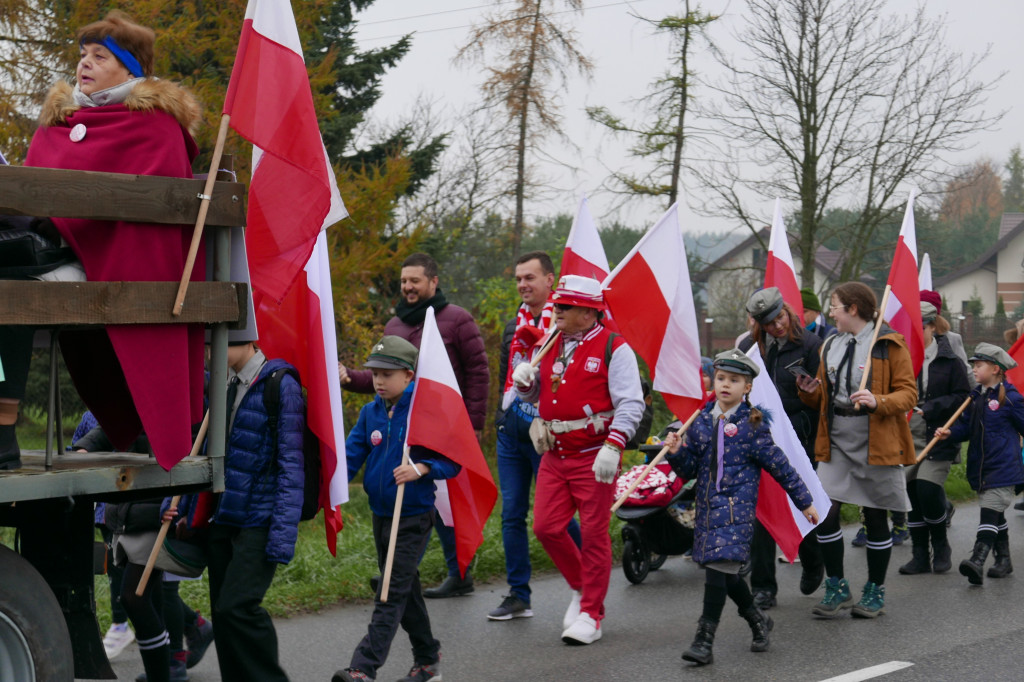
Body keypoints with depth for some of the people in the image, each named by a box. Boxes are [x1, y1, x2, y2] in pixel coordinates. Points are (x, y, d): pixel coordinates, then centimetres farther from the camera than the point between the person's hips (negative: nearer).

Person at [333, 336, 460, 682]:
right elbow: (350, 455, 0)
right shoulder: (370, 413, 5)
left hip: (413, 516, -7)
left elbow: (452, 459, -12)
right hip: (381, 516, 7)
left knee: (392, 595, -8)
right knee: (405, 591, 17)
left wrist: (421, 468, -29)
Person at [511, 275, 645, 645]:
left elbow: (631, 405, -13)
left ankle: (590, 615, 9)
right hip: (554, 456, 6)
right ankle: (582, 589, 26)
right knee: (546, 528, 3)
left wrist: (612, 448, -24)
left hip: (594, 458, -6)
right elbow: (533, 395, 25)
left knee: (594, 534, -1)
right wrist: (524, 381, 1)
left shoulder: (613, 349, -7)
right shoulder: (551, 346, 14)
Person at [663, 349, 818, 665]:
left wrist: (804, 501, 5)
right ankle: (758, 621, 36)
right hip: (707, 505, 6)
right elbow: (690, 469, 13)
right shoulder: (701, 422, 9)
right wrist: (676, 452, -8)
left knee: (718, 565, -16)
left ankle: (705, 639, -14)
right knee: (726, 571, 13)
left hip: (737, 505, -6)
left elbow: (779, 465, 1)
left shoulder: (751, 425, -4)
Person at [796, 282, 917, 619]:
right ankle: (837, 588, 9)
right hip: (836, 442, 5)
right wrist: (810, 392, -1)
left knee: (875, 517, 4)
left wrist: (878, 401, -26)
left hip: (876, 444, -5)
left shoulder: (889, 345, -5)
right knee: (824, 514, -5)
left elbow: (908, 394, -9)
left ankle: (875, 591, 19)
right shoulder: (830, 345, 14)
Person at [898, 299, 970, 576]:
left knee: (927, 489, -14)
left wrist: (931, 408, -14)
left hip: (938, 437, -4)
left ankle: (941, 547, 10)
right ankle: (920, 555, 15)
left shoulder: (949, 361, -3)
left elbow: (963, 397, -4)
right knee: (912, 493, 4)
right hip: (908, 436, 4)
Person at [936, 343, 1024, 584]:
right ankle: (1003, 560, 28)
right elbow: (966, 426, 11)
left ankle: (978, 560, -28)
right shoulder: (975, 397, 10)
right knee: (995, 515, 17)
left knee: (990, 511, -17)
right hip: (980, 466, 7)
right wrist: (950, 433, -8)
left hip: (1003, 467, -7)